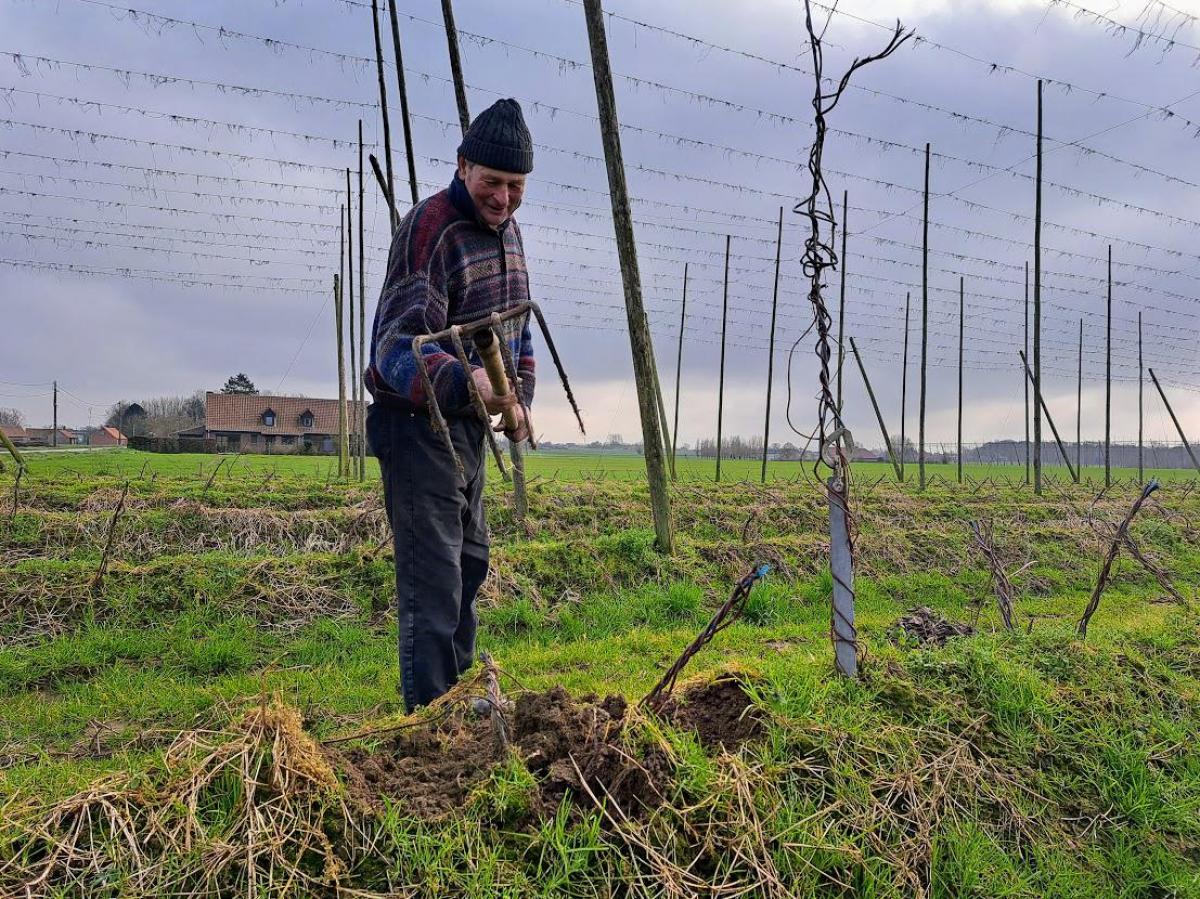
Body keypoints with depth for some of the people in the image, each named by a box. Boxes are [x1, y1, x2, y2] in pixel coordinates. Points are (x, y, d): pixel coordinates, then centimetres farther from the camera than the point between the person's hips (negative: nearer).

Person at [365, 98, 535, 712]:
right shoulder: (428, 228, -21)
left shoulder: (506, 230, 9)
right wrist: (465, 380, -52)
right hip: (417, 425, -9)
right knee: (432, 581, -10)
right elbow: (397, 344, -34)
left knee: (469, 564, 20)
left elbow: (516, 325, 21)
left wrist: (519, 398, 8)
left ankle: (458, 698, 37)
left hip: (468, 426, 9)